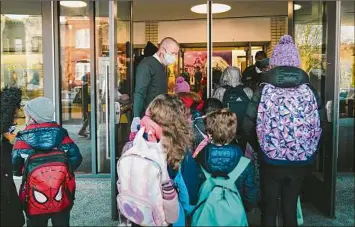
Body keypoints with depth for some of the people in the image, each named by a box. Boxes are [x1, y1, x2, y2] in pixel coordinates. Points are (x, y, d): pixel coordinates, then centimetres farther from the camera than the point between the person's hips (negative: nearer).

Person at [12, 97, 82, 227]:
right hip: (62, 197, 2)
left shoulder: (23, 139, -12)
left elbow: (14, 168, -8)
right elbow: (76, 158, -8)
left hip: (35, 200, -1)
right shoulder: (60, 134, -7)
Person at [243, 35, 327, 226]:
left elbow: (248, 124, -13)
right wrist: (305, 148, 11)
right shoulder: (309, 89, -4)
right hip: (300, 161, 2)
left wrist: (259, 148, 5)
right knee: (291, 207, 19)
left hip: (270, 159, -2)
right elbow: (321, 122, -3)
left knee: (269, 209, 14)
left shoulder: (264, 90, -10)